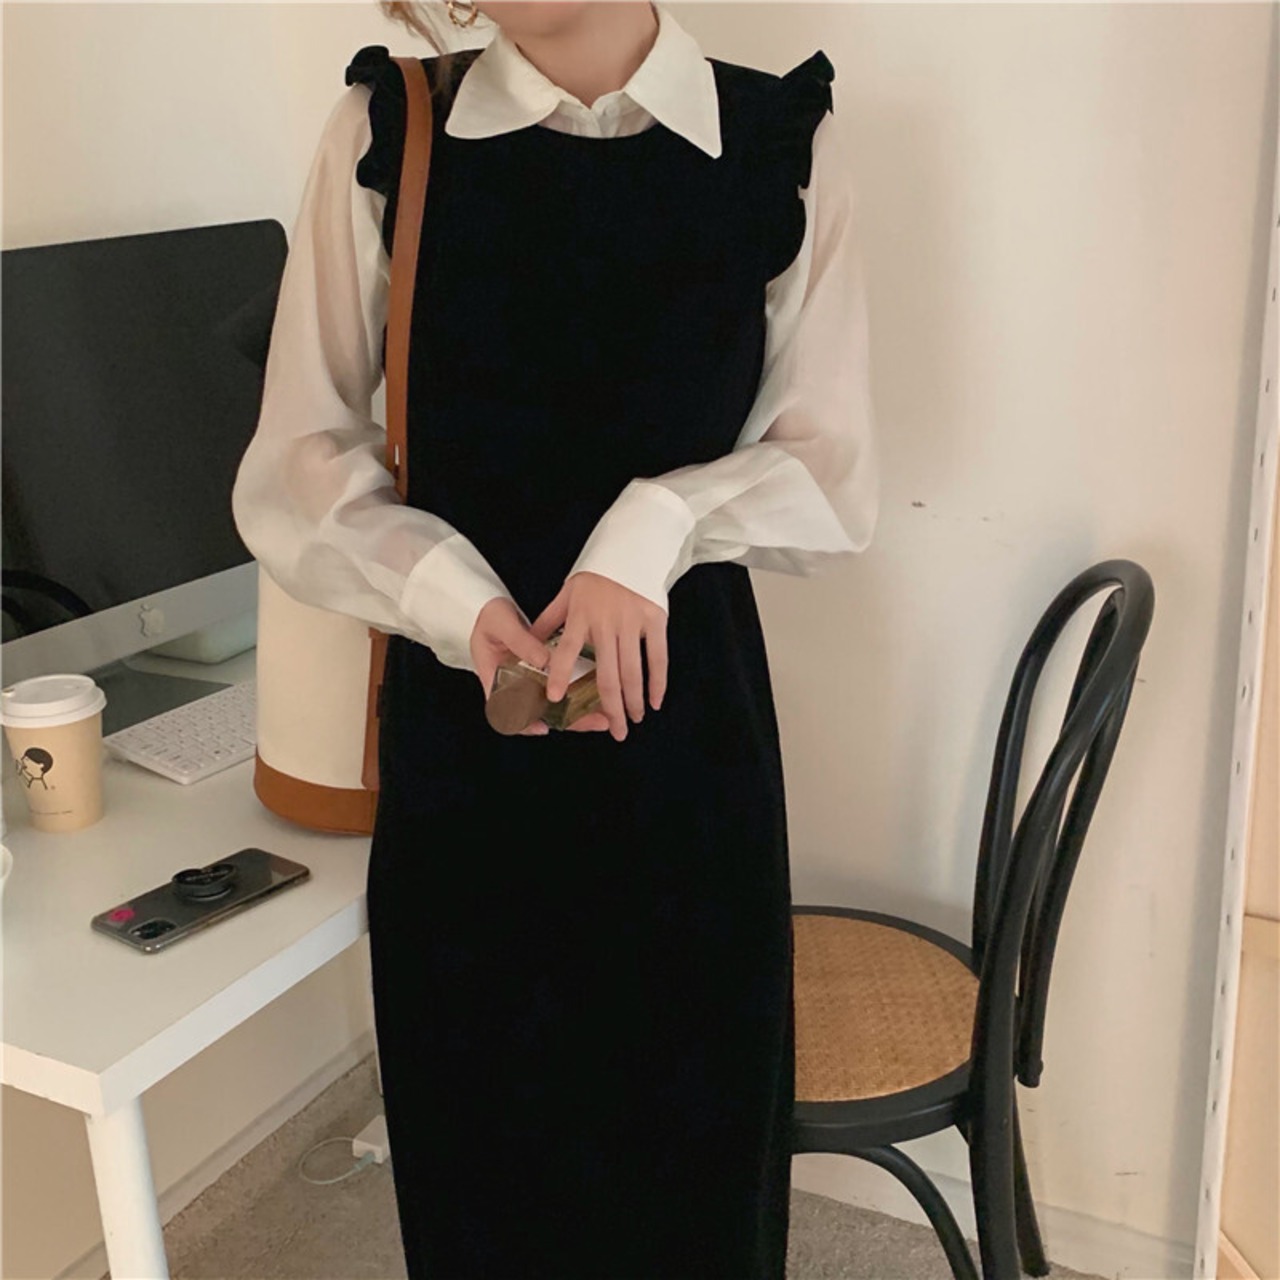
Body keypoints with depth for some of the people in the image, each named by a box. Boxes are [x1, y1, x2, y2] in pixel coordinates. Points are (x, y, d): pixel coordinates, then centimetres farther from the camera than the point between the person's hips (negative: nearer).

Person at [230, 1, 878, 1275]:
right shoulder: (385, 133, -3)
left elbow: (835, 469, 1)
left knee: (692, 1121, 11)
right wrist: (456, 600, -18)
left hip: (681, 721, 1)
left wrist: (655, 528, -16)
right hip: (459, 710, 0)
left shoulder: (785, 142, -2)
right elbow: (297, 459, -2)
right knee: (477, 1132, 13)